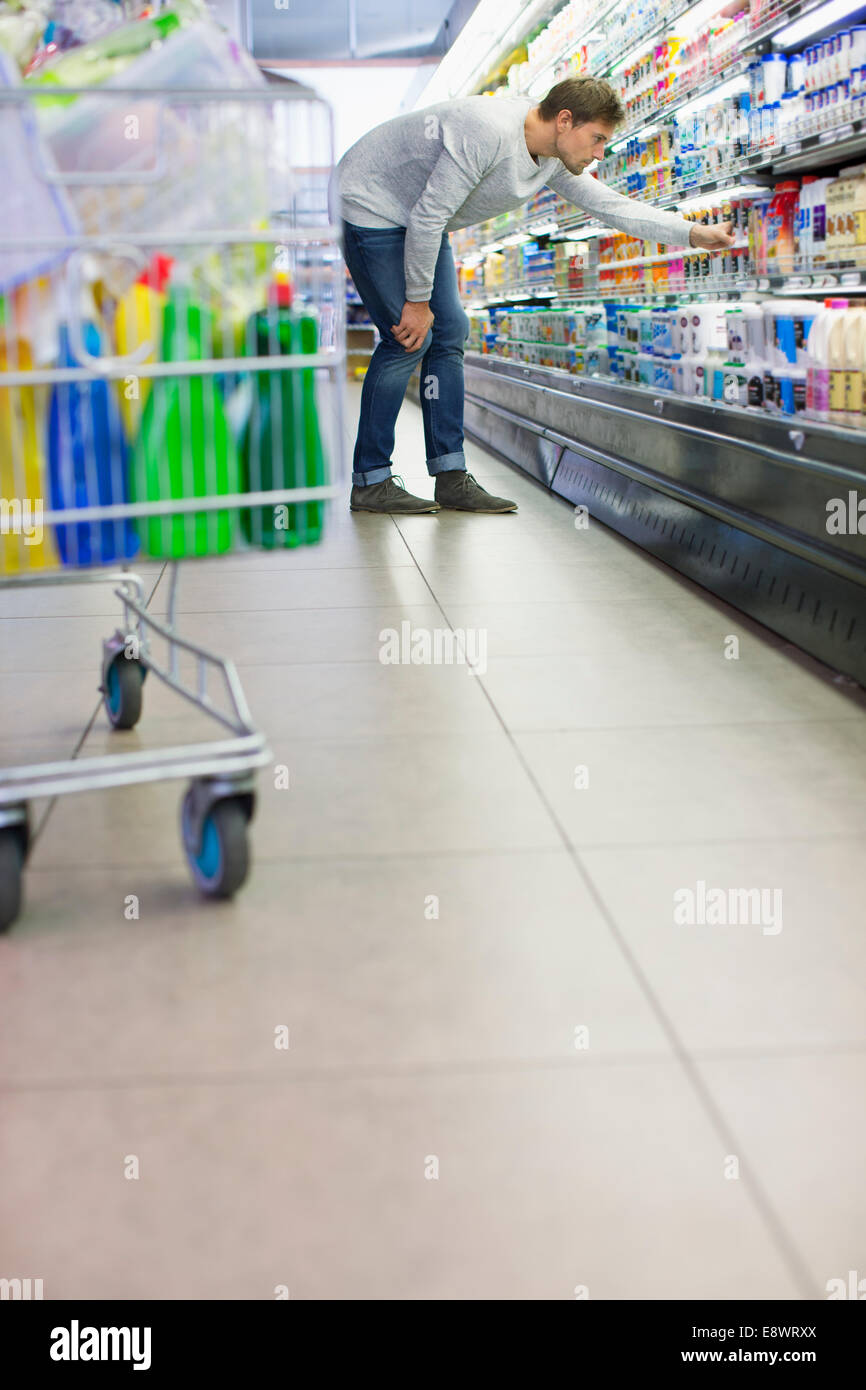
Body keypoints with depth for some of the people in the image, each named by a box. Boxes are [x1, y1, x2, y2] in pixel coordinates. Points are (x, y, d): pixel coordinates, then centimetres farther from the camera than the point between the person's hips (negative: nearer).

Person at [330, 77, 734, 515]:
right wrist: (418, 300, -21)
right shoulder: (488, 132, -31)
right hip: (370, 206, -9)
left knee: (449, 332, 2)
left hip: (414, 218, 9)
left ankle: (451, 478, 4)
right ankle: (369, 482, -7)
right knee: (410, 338, -14)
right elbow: (428, 216, -29)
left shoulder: (552, 160, -3)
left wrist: (692, 233, -2)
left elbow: (610, 204, 5)